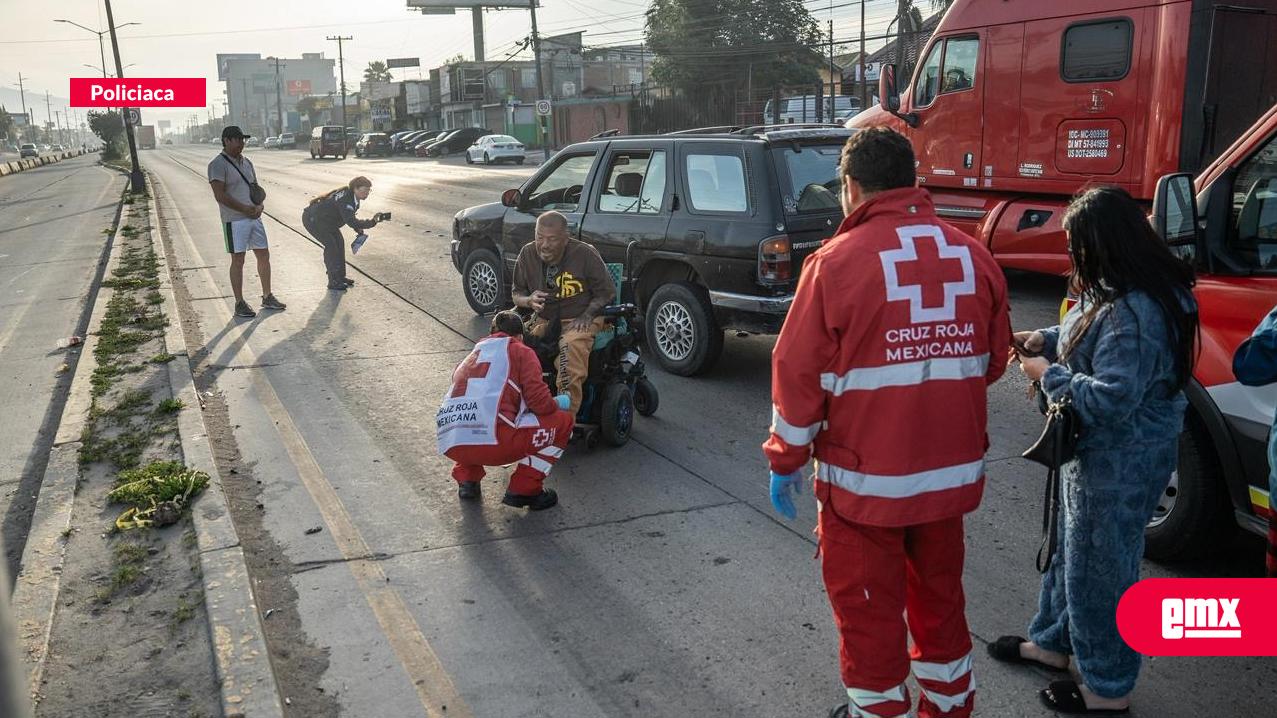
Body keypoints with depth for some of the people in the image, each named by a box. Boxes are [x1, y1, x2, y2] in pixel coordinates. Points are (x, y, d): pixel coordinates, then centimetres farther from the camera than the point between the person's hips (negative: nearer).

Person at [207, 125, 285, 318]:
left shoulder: (246, 162, 13)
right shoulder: (218, 164, -10)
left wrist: (259, 205, -2)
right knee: (238, 260, -2)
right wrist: (246, 210, -16)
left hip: (254, 218, 7)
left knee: (264, 255, 11)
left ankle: (267, 297, 24)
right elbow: (220, 195, -17)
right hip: (234, 221, -7)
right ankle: (239, 304, 6)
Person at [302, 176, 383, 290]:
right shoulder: (345, 199, -34)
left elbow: (350, 217, 11)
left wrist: (358, 228, -3)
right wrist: (371, 223, -47)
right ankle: (333, 282, -6)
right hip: (312, 219, -10)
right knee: (331, 246, -13)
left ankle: (340, 276, 19)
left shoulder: (352, 197, -3)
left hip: (326, 220, 10)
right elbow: (351, 221, -43)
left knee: (339, 243, 9)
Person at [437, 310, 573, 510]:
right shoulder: (520, 352, 13)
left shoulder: (471, 357, 31)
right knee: (563, 421, 12)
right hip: (492, 440, -7)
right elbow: (539, 402, 2)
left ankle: (466, 480, 21)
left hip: (449, 447, 7)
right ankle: (523, 490, 7)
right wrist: (558, 403, 24)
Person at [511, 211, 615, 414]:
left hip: (580, 318, -4)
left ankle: (567, 411, -39)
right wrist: (528, 301, -12)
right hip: (543, 318, 4)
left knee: (572, 345, -37)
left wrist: (587, 315, -14)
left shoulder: (586, 254, -7)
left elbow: (607, 292, 1)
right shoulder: (528, 254, 4)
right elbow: (516, 293, 13)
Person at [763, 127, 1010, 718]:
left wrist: (785, 461, -2)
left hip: (865, 475, -5)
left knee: (868, 612, 12)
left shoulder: (837, 261, -16)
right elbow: (991, 362, 9)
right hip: (951, 469, 5)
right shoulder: (974, 257, -1)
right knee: (940, 599, 23)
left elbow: (798, 373, -14)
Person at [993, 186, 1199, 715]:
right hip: (1095, 453, 10)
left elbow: (1109, 399, -30)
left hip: (1118, 465, -10)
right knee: (1073, 550, 24)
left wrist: (1048, 375, -17)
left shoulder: (1134, 313, -30)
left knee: (1101, 568, 5)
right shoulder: (1120, 293, 3)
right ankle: (1052, 641, 44)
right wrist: (1046, 340, 4)